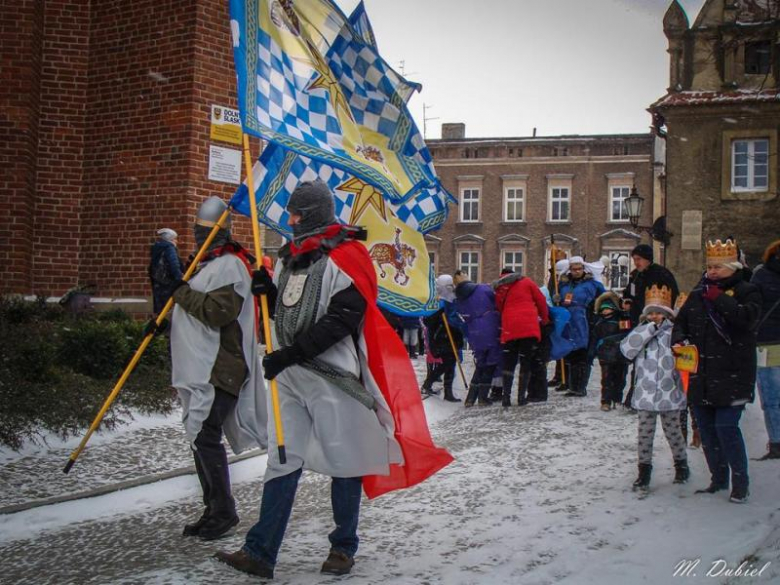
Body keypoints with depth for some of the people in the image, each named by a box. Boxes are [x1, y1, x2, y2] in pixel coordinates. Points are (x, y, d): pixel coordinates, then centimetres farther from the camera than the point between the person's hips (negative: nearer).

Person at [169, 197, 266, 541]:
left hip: (218, 369, -10)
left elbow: (218, 311, -23)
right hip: (197, 368, 10)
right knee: (200, 438, 12)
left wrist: (183, 293, -15)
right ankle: (213, 511, 20)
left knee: (205, 436, -15)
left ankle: (224, 514, -7)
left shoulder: (230, 265, -9)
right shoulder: (205, 264, 23)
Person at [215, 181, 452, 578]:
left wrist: (290, 353, -22)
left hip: (333, 377, -7)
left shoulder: (346, 258, -10)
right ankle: (259, 553, 5)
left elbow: (340, 321, -18)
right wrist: (269, 292, 3)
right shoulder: (289, 256, 15)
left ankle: (344, 548, 19)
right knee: (282, 461, 5)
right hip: (289, 375, 7)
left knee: (342, 461, 4)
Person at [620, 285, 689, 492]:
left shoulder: (675, 331, 0)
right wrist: (650, 328, -12)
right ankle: (644, 469, 15)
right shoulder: (641, 332, 5)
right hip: (645, 395, 1)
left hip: (670, 394, -1)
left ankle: (681, 463, 31)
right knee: (644, 433, 5)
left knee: (673, 431, 11)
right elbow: (627, 348, -11)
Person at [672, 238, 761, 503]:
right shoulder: (698, 293, 14)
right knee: (706, 428, 10)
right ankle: (718, 478, 25)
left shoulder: (746, 291, -1)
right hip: (701, 376, 6)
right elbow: (682, 320, 18)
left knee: (726, 427, -11)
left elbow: (748, 317, -20)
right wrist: (680, 340, -2)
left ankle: (740, 481, 5)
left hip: (732, 375, -6)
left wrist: (719, 298, -21)